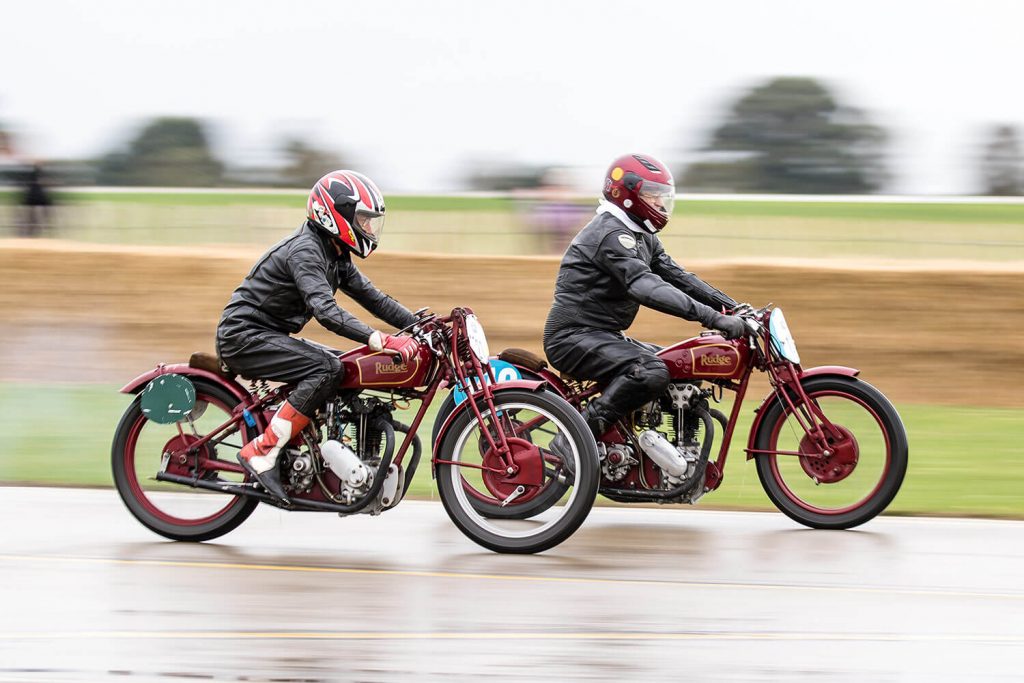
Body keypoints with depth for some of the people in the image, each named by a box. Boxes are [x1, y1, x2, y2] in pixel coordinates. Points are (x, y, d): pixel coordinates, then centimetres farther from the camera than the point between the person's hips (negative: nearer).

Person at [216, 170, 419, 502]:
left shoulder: (336, 256, 12)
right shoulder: (304, 250, -20)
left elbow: (372, 297, 12)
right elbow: (326, 311, -33)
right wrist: (381, 341, -42)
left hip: (269, 336, 10)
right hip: (244, 336, -10)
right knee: (327, 369, -26)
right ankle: (262, 452, -27)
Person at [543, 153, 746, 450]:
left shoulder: (641, 236, 16)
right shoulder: (612, 235, -19)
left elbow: (674, 274, 14)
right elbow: (646, 287, -31)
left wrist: (730, 305, 0)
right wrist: (712, 317, -38)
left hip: (603, 336, 11)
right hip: (575, 337, -11)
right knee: (651, 372, -31)